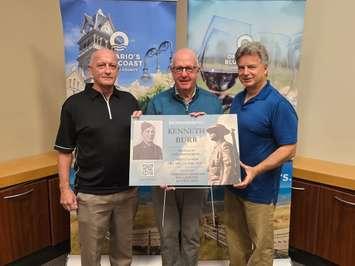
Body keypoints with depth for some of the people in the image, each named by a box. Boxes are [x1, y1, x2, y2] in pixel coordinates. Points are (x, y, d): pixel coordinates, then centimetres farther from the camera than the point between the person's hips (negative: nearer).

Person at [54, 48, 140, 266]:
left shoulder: (130, 101, 3)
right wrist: (65, 188, -5)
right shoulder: (74, 104, -6)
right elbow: (65, 151, -2)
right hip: (91, 194, -2)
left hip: (128, 190, 3)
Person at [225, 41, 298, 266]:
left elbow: (289, 149, -17)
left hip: (260, 188, -7)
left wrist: (255, 171, -26)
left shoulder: (278, 105, -16)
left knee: (261, 245, 9)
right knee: (236, 239, 20)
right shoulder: (237, 100, 8)